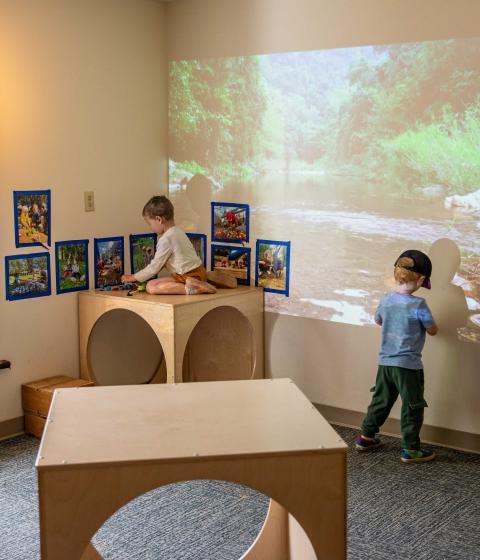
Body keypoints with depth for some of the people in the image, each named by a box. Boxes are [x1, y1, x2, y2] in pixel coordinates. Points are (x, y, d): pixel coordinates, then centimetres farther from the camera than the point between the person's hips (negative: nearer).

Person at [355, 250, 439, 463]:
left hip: (385, 362, 6)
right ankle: (410, 449, 11)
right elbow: (432, 330, -4)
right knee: (412, 408, 6)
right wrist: (424, 321, 16)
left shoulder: (386, 300, 0)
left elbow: (378, 320, 19)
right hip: (408, 365, -6)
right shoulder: (418, 305, -18)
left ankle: (366, 437, 30)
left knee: (381, 400, 20)